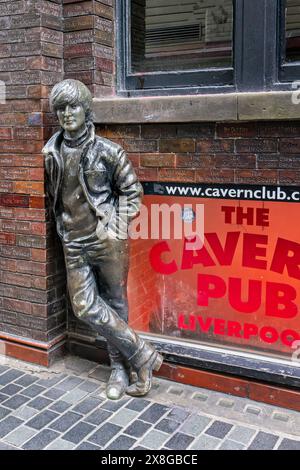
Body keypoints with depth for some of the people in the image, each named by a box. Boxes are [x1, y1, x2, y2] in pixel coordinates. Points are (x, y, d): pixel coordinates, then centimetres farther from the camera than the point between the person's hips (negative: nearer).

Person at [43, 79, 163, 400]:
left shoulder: (106, 151, -4)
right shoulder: (50, 153, 5)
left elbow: (131, 190, 1)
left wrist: (116, 226, -5)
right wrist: (63, 227, 10)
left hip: (108, 240, -3)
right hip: (75, 244, 4)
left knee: (115, 303, 6)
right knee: (85, 306, -3)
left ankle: (120, 367, 23)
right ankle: (142, 354, 13)